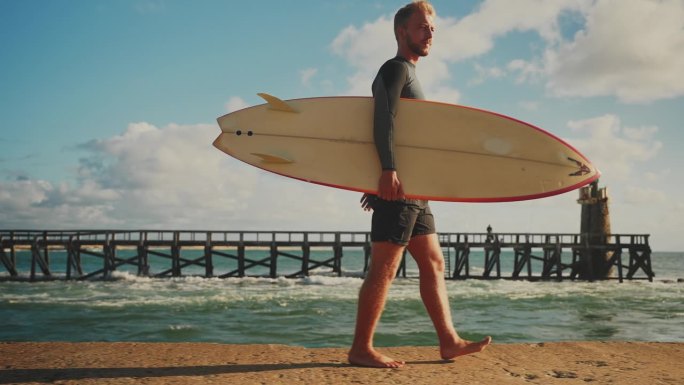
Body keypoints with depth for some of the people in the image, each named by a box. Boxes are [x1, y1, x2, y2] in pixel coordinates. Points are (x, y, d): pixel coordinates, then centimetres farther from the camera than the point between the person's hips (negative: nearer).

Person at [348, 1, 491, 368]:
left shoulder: (407, 74, 26)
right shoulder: (396, 69, -4)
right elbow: (383, 118, -20)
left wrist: (378, 184, 22)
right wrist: (388, 169, -33)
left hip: (412, 190, 10)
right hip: (397, 186, -10)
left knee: (434, 263, 9)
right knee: (384, 267, -10)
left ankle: (449, 341, 14)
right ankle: (361, 349, -5)